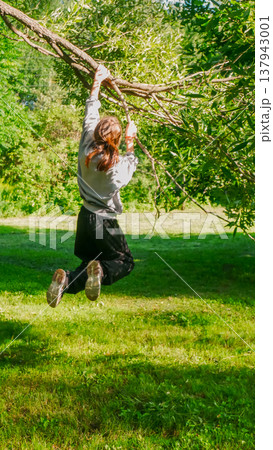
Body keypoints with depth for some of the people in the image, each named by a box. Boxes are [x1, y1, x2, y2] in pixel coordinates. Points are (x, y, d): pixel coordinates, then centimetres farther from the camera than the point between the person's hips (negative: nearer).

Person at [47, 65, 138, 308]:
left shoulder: (86, 151, -10)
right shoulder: (117, 166, -20)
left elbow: (90, 115, 3)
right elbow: (131, 164, 6)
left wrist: (97, 83, 11)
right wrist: (130, 142, 14)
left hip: (85, 216, 5)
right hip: (105, 221, -5)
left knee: (88, 262, 20)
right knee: (125, 261, 15)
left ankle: (65, 280, -13)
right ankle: (101, 272, -20)